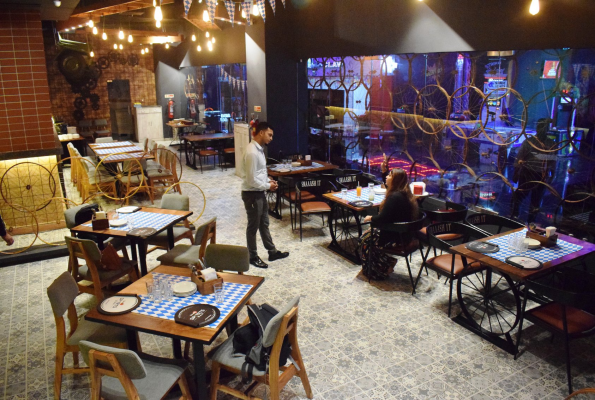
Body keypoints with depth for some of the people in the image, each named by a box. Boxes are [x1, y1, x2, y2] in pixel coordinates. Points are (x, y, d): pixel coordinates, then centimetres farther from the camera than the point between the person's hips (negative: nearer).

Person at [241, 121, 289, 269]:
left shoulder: (259, 149, 7)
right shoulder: (252, 152, -25)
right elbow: (251, 180, -25)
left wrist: (268, 180, 5)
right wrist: (268, 186, -13)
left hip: (259, 192, 10)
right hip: (252, 194, -10)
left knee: (264, 223, 19)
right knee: (253, 226, 5)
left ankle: (272, 252, 32)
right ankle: (253, 257, 22)